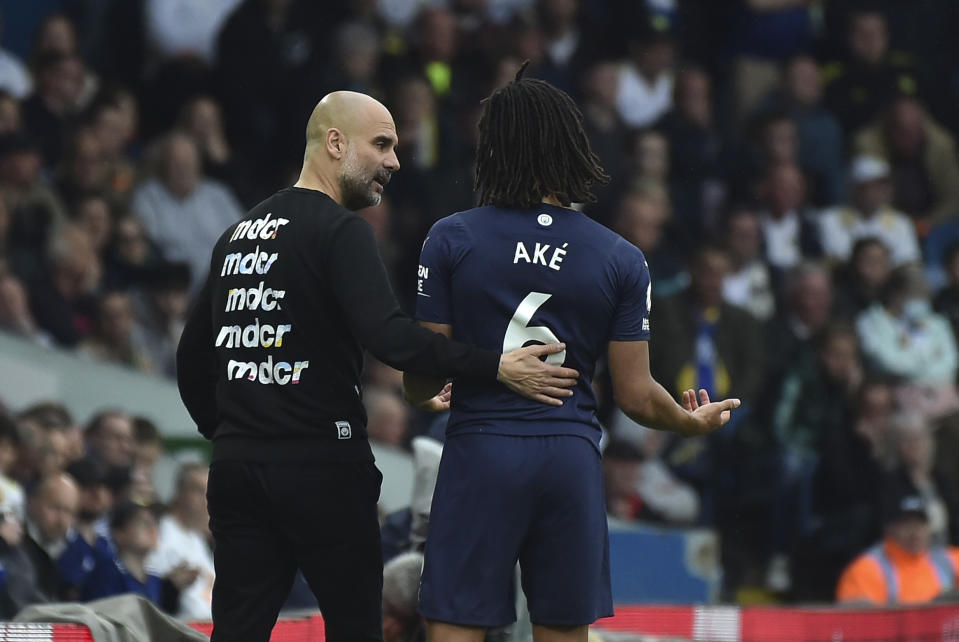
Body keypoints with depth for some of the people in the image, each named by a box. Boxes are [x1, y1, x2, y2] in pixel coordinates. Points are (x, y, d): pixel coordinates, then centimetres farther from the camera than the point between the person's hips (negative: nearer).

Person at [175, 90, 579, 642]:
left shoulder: (238, 235, 16)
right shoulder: (340, 231, -9)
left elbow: (193, 354, 21)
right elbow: (387, 336, -23)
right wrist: (496, 368, -23)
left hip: (236, 469, 7)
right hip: (321, 468, -7)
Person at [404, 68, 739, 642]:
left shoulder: (451, 240, -4)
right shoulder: (621, 260, 1)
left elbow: (421, 382, -3)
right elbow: (637, 397, 1)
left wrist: (426, 395, 22)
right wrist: (694, 422, 22)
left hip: (481, 451, -2)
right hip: (572, 456, 2)